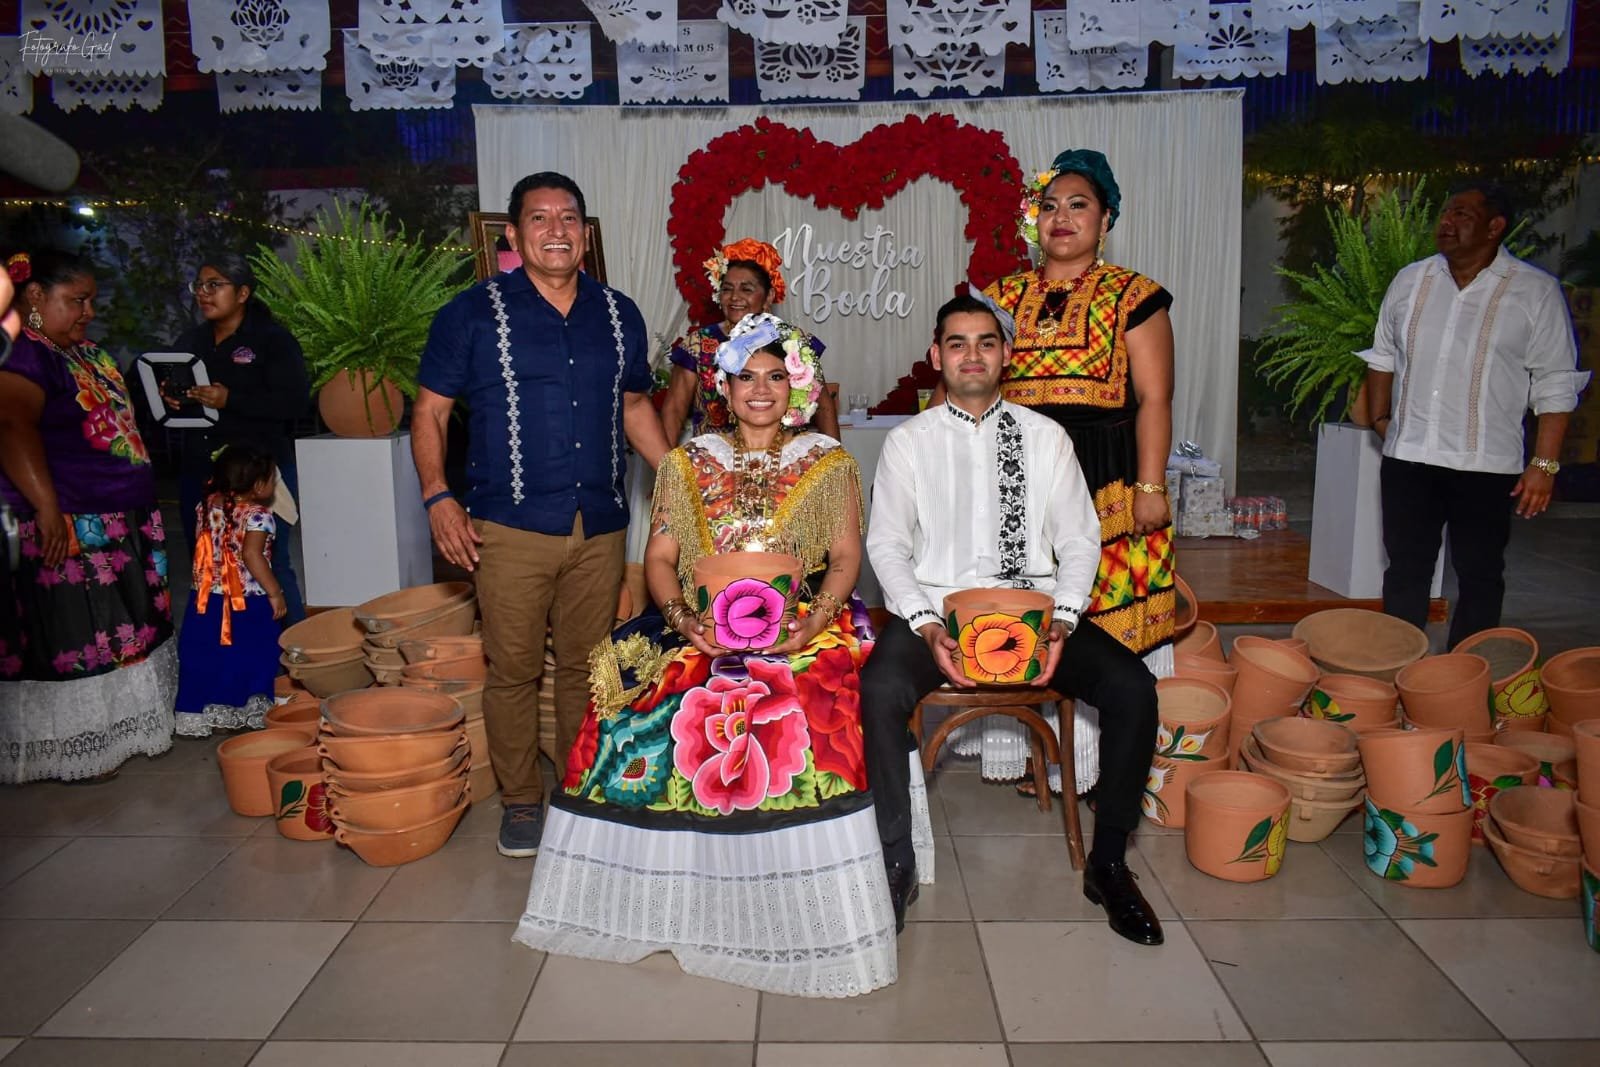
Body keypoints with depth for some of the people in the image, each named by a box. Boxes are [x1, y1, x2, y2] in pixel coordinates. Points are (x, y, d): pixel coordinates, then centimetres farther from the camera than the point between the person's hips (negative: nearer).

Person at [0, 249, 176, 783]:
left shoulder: (86, 354, 16)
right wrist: (47, 509, -32)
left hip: (121, 523, 10)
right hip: (69, 529, -9)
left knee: (119, 631, 17)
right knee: (72, 636, 1)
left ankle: (113, 731, 32)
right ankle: (74, 751, 13)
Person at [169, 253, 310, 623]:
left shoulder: (273, 339, -4)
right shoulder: (190, 341, 15)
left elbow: (294, 400, -15)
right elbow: (168, 388, 23)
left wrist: (230, 400, -23)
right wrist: (168, 400, -2)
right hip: (199, 470, 6)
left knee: (270, 564, -4)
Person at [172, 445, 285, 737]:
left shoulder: (208, 506, 4)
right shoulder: (258, 515, -16)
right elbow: (251, 555, -25)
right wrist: (275, 592, -20)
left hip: (206, 601, 6)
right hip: (248, 605, -6)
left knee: (204, 658, 13)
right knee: (251, 658, 8)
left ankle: (196, 716, 20)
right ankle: (250, 712, 14)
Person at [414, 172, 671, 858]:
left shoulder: (618, 314, 11)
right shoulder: (475, 313, 1)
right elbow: (430, 410, 3)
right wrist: (438, 496, -9)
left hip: (599, 528, 3)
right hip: (511, 526, -3)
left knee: (585, 667, 11)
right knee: (514, 670, 4)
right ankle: (521, 802, 22)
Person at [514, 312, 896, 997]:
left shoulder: (828, 463, 12)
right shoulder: (688, 464, 16)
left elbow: (846, 558, 4)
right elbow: (659, 559, 10)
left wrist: (812, 622, -14)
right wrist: (686, 619, -10)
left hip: (802, 629, -2)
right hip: (701, 629, 3)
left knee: (801, 717, -32)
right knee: (634, 695, -23)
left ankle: (800, 913, -15)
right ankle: (663, 896, -4)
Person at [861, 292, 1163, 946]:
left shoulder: (1045, 437, 10)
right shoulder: (907, 442, 7)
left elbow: (1078, 539, 7)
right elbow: (886, 544, 2)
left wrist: (1062, 621, -11)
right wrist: (928, 627, -14)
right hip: (935, 608, -1)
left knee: (1131, 685, -22)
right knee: (879, 690, -32)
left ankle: (1108, 863, -4)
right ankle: (895, 866, -13)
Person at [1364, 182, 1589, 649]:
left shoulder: (1536, 291, -4)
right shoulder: (1410, 280, 7)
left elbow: (1556, 385, -4)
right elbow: (1382, 356, 19)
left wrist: (1545, 464, -9)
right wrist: (1381, 419, 11)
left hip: (1486, 467, -3)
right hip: (1408, 458, 4)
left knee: (1479, 579, 6)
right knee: (1405, 573, 10)